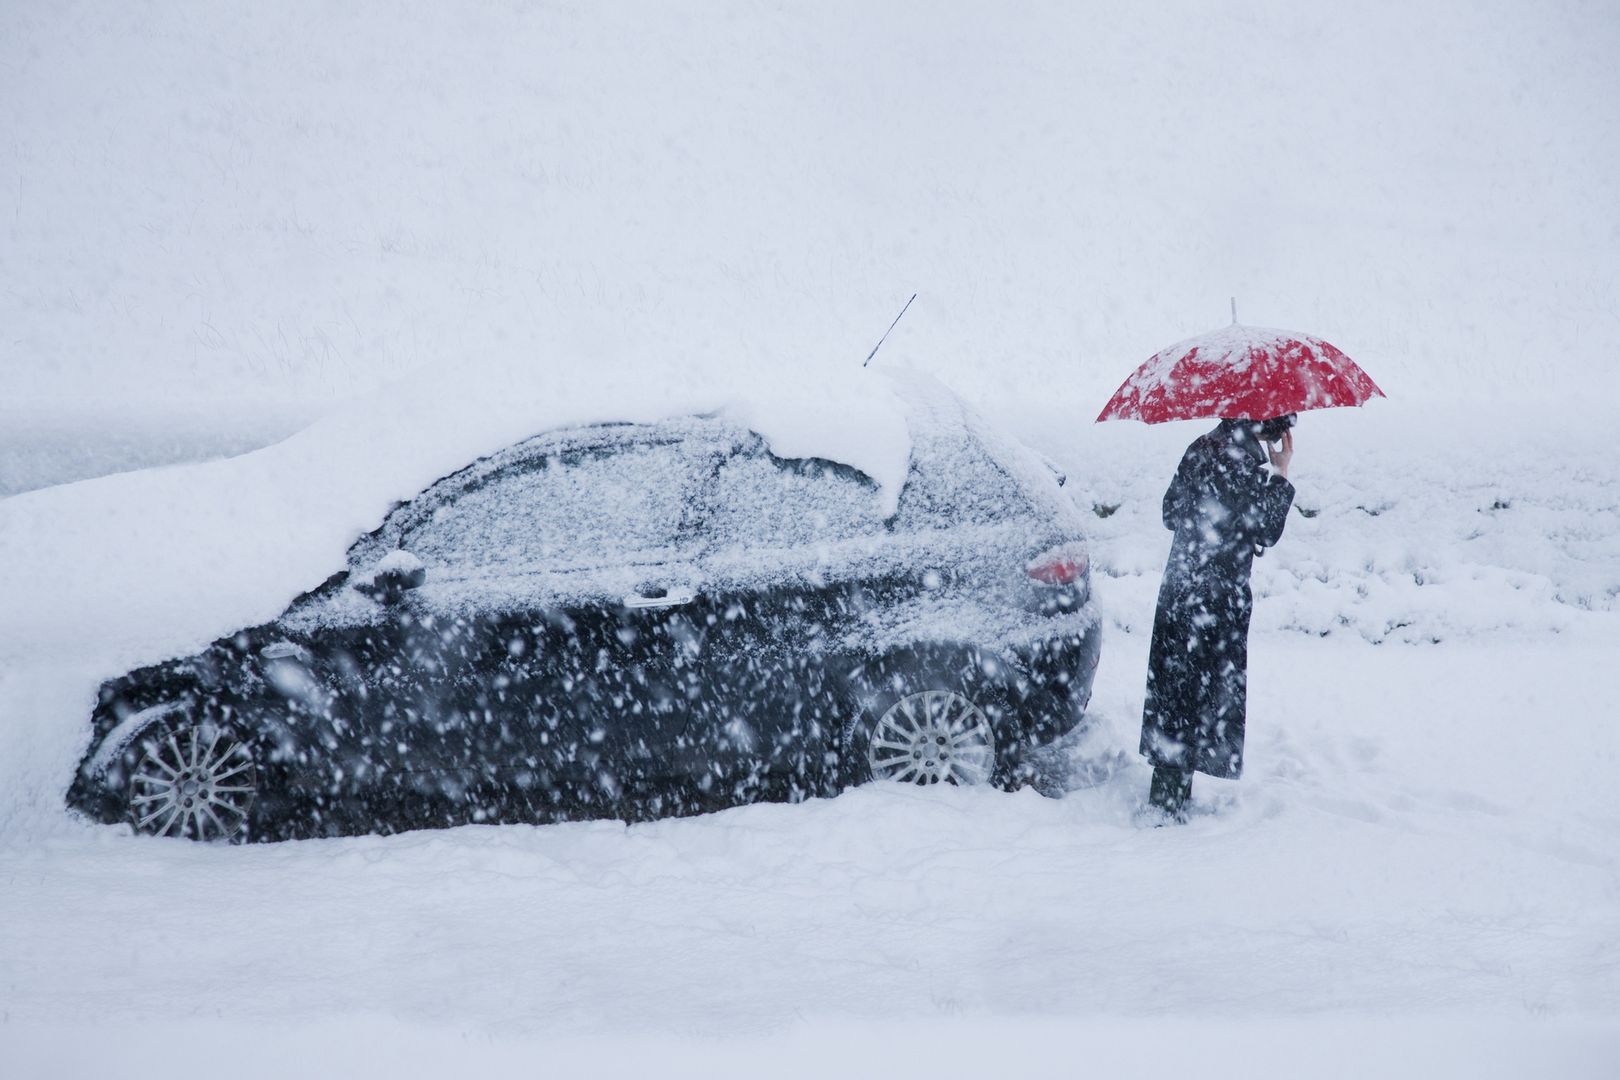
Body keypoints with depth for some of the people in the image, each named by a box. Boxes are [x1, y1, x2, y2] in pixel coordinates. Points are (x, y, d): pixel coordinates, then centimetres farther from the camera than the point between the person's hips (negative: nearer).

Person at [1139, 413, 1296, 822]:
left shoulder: (1202, 447, 11)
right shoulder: (1244, 455, -15)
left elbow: (1171, 513, 17)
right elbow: (1265, 531, -15)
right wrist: (1281, 474, -8)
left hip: (1178, 592, 8)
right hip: (1217, 600, -8)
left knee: (1176, 696, 13)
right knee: (1201, 699, -3)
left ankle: (1168, 800, 20)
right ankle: (1169, 806, -1)